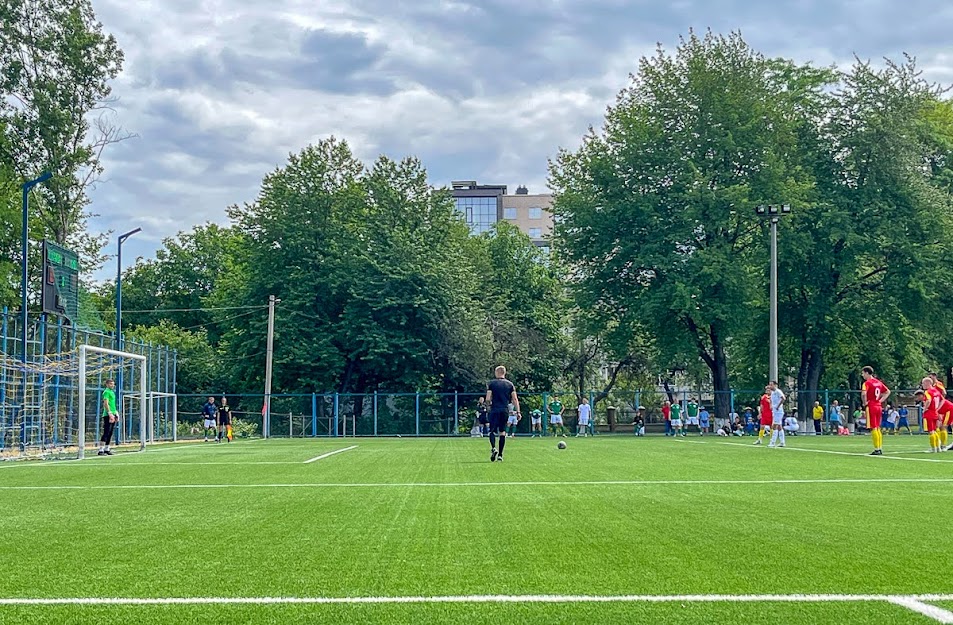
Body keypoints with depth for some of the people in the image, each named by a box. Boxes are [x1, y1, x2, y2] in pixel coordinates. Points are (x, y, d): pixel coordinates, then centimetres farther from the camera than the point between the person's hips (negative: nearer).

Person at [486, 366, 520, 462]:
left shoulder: (491, 383, -1)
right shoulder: (510, 384, 7)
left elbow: (488, 399, -6)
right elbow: (515, 399, 1)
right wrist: (518, 412, 3)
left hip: (494, 410, -2)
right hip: (505, 411, 2)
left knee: (492, 431, 5)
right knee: (502, 432, 7)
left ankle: (493, 448, -22)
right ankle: (500, 455, 5)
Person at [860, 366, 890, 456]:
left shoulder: (867, 383, -10)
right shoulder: (878, 382, 14)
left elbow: (863, 393, -28)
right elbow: (888, 392, 22)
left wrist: (865, 403, -13)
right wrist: (881, 400, 15)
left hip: (871, 407, -7)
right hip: (879, 407, 7)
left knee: (873, 429, -6)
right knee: (877, 428, 13)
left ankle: (877, 449, -9)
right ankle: (880, 448, 13)